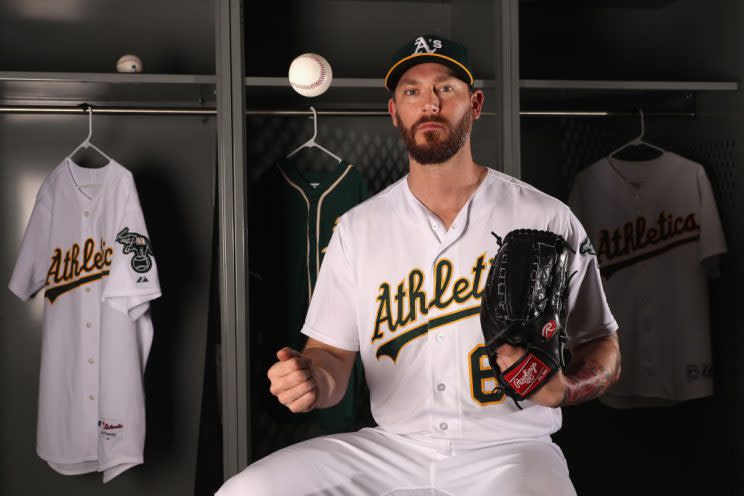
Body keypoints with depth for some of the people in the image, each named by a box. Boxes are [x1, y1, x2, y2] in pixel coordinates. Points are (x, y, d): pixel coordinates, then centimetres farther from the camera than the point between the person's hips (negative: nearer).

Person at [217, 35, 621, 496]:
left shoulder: (547, 219, -1)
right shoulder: (356, 229, 6)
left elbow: (603, 349, 5)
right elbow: (333, 353, 7)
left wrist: (560, 388, -17)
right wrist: (315, 380, -17)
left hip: (508, 451, -1)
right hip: (391, 451, 2)